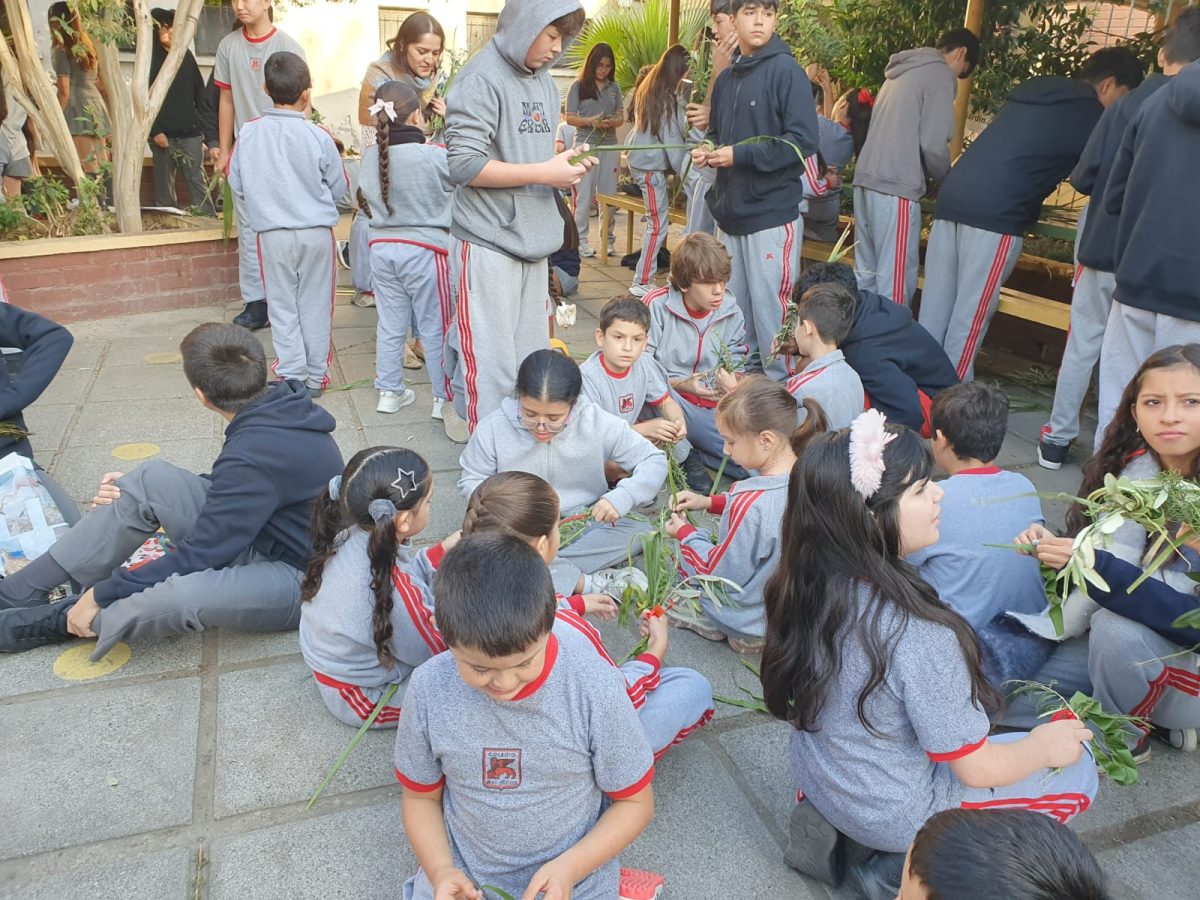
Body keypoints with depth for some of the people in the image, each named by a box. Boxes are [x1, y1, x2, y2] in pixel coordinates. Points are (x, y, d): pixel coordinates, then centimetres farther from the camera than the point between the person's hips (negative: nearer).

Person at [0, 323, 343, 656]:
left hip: (298, 581, -9)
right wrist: (136, 493, 8)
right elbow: (233, 490, 14)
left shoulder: (256, 455, -30)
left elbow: (198, 556, -22)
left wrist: (102, 594, -10)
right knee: (153, 479, -4)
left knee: (179, 594, -36)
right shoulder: (277, 405, -3)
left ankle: (58, 622, -4)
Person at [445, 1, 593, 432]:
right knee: (493, 367, -4)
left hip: (532, 242, 8)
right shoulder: (482, 78, -10)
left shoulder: (544, 82, 15)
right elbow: (464, 164, -17)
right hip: (489, 245, -7)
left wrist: (564, 162, 2)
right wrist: (545, 173, -16)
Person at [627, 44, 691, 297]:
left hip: (641, 160, 10)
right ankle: (642, 283, -3)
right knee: (658, 225, -6)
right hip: (652, 167, -10)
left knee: (655, 221, 14)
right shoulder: (667, 99, -18)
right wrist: (683, 170, -8)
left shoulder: (648, 89, 8)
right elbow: (672, 139, -16)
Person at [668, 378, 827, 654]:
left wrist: (684, 533, -6)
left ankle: (708, 619, 9)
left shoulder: (752, 506, -36)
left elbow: (720, 573, -21)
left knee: (680, 551, 8)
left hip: (753, 618, -7)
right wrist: (709, 502, 3)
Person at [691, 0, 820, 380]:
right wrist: (707, 150, 3)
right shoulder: (726, 78, 15)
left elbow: (803, 141, -15)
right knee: (734, 303, 14)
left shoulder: (786, 70, -7)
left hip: (772, 213, -7)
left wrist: (739, 155, -17)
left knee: (769, 306, -5)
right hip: (732, 210, 7)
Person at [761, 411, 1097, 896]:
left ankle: (830, 823, 12)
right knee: (1075, 766, 10)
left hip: (818, 777, 6)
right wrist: (1044, 745, 0)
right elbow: (977, 769, -19)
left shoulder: (806, 585, -13)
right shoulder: (917, 634, -34)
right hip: (891, 814, -6)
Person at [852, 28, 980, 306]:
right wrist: (947, 182, 8)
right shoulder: (940, 76, -3)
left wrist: (927, 178, 24)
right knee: (896, 278, -5)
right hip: (895, 187, -9)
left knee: (866, 272, 12)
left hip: (866, 178, 9)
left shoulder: (903, 70, 23)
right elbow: (933, 144, -9)